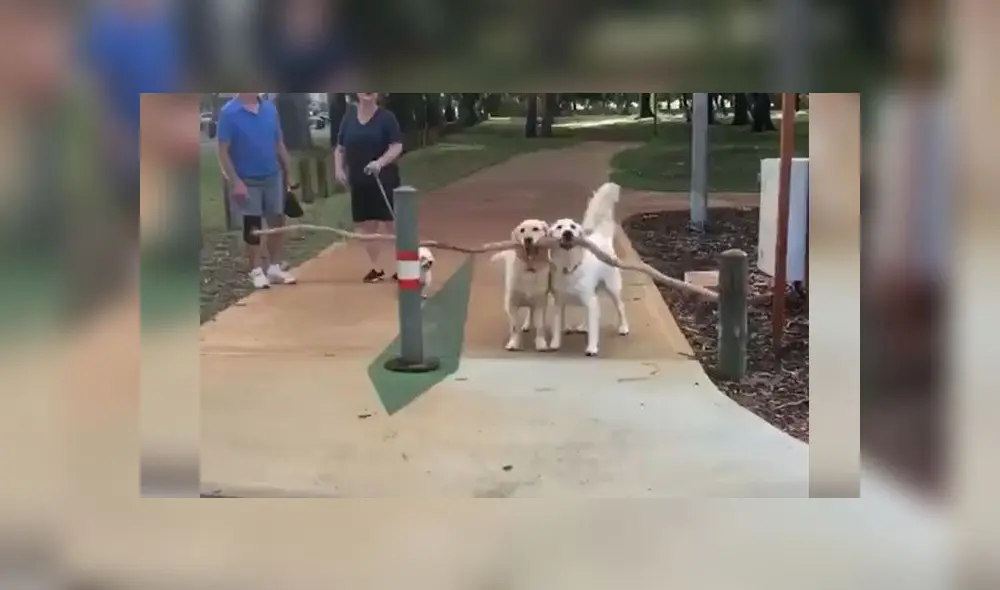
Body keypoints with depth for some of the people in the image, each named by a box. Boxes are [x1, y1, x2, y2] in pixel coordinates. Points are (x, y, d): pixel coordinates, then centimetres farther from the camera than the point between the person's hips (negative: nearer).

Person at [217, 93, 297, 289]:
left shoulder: (270, 109, 2)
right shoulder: (229, 113, -12)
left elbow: (279, 143, 9)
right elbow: (223, 151, -12)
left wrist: (288, 172, 8)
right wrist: (235, 181, -17)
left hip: (273, 176, 4)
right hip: (247, 180, -4)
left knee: (277, 222, 10)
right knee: (253, 227, 5)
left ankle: (274, 268, 23)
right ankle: (256, 271, 17)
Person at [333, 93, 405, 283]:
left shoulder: (386, 117, -6)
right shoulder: (349, 116, 6)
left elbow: (397, 146, -11)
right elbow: (340, 148, 11)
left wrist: (380, 162, -26)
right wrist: (339, 169, -2)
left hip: (384, 180, -4)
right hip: (359, 181, 4)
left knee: (391, 223, -2)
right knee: (366, 225, 9)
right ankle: (376, 268, 22)